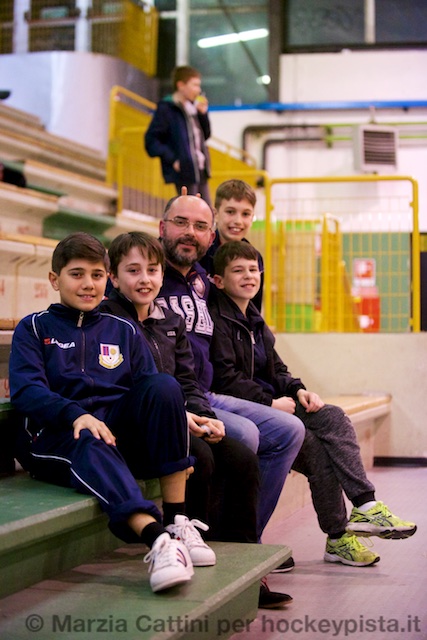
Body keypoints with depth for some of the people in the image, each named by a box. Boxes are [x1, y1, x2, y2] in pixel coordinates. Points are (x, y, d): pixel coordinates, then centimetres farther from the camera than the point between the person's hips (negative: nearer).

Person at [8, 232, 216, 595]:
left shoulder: (124, 331, 23)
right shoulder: (34, 328, 14)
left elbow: (155, 393, 13)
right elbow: (25, 390, -4)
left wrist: (179, 419, -10)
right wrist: (76, 415, -22)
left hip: (121, 430, 3)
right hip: (59, 436, -3)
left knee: (164, 385, -26)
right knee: (90, 444, -39)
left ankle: (177, 522, -28)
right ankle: (157, 539, -60)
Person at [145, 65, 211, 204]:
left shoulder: (192, 107, 13)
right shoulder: (166, 109, -8)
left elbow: (205, 135, 19)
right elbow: (151, 139, -12)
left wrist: (203, 114, 4)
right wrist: (172, 160, -17)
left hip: (200, 170, 8)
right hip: (183, 171, -8)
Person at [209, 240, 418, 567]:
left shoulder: (254, 320, 21)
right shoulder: (217, 319, -8)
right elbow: (225, 378, -17)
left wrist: (298, 390, 1)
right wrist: (271, 402, -18)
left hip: (270, 403, 8)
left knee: (333, 417, -15)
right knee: (312, 443, -23)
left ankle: (365, 506, -22)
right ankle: (338, 536, -16)